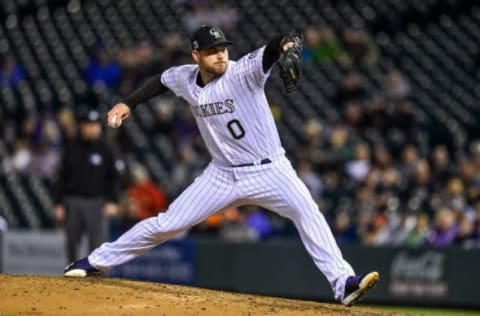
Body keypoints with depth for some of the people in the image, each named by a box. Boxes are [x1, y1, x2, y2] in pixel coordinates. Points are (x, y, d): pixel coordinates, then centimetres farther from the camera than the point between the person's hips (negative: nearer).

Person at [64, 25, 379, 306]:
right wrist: (128, 103, 11)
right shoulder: (186, 79, -3)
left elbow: (266, 55, -40)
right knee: (166, 224, 6)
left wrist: (282, 44, -62)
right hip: (223, 175, 4)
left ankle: (344, 283, -31)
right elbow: (161, 81, 20)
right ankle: (98, 261, 22)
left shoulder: (243, 72, -19)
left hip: (269, 171, -4)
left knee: (307, 212, -29)